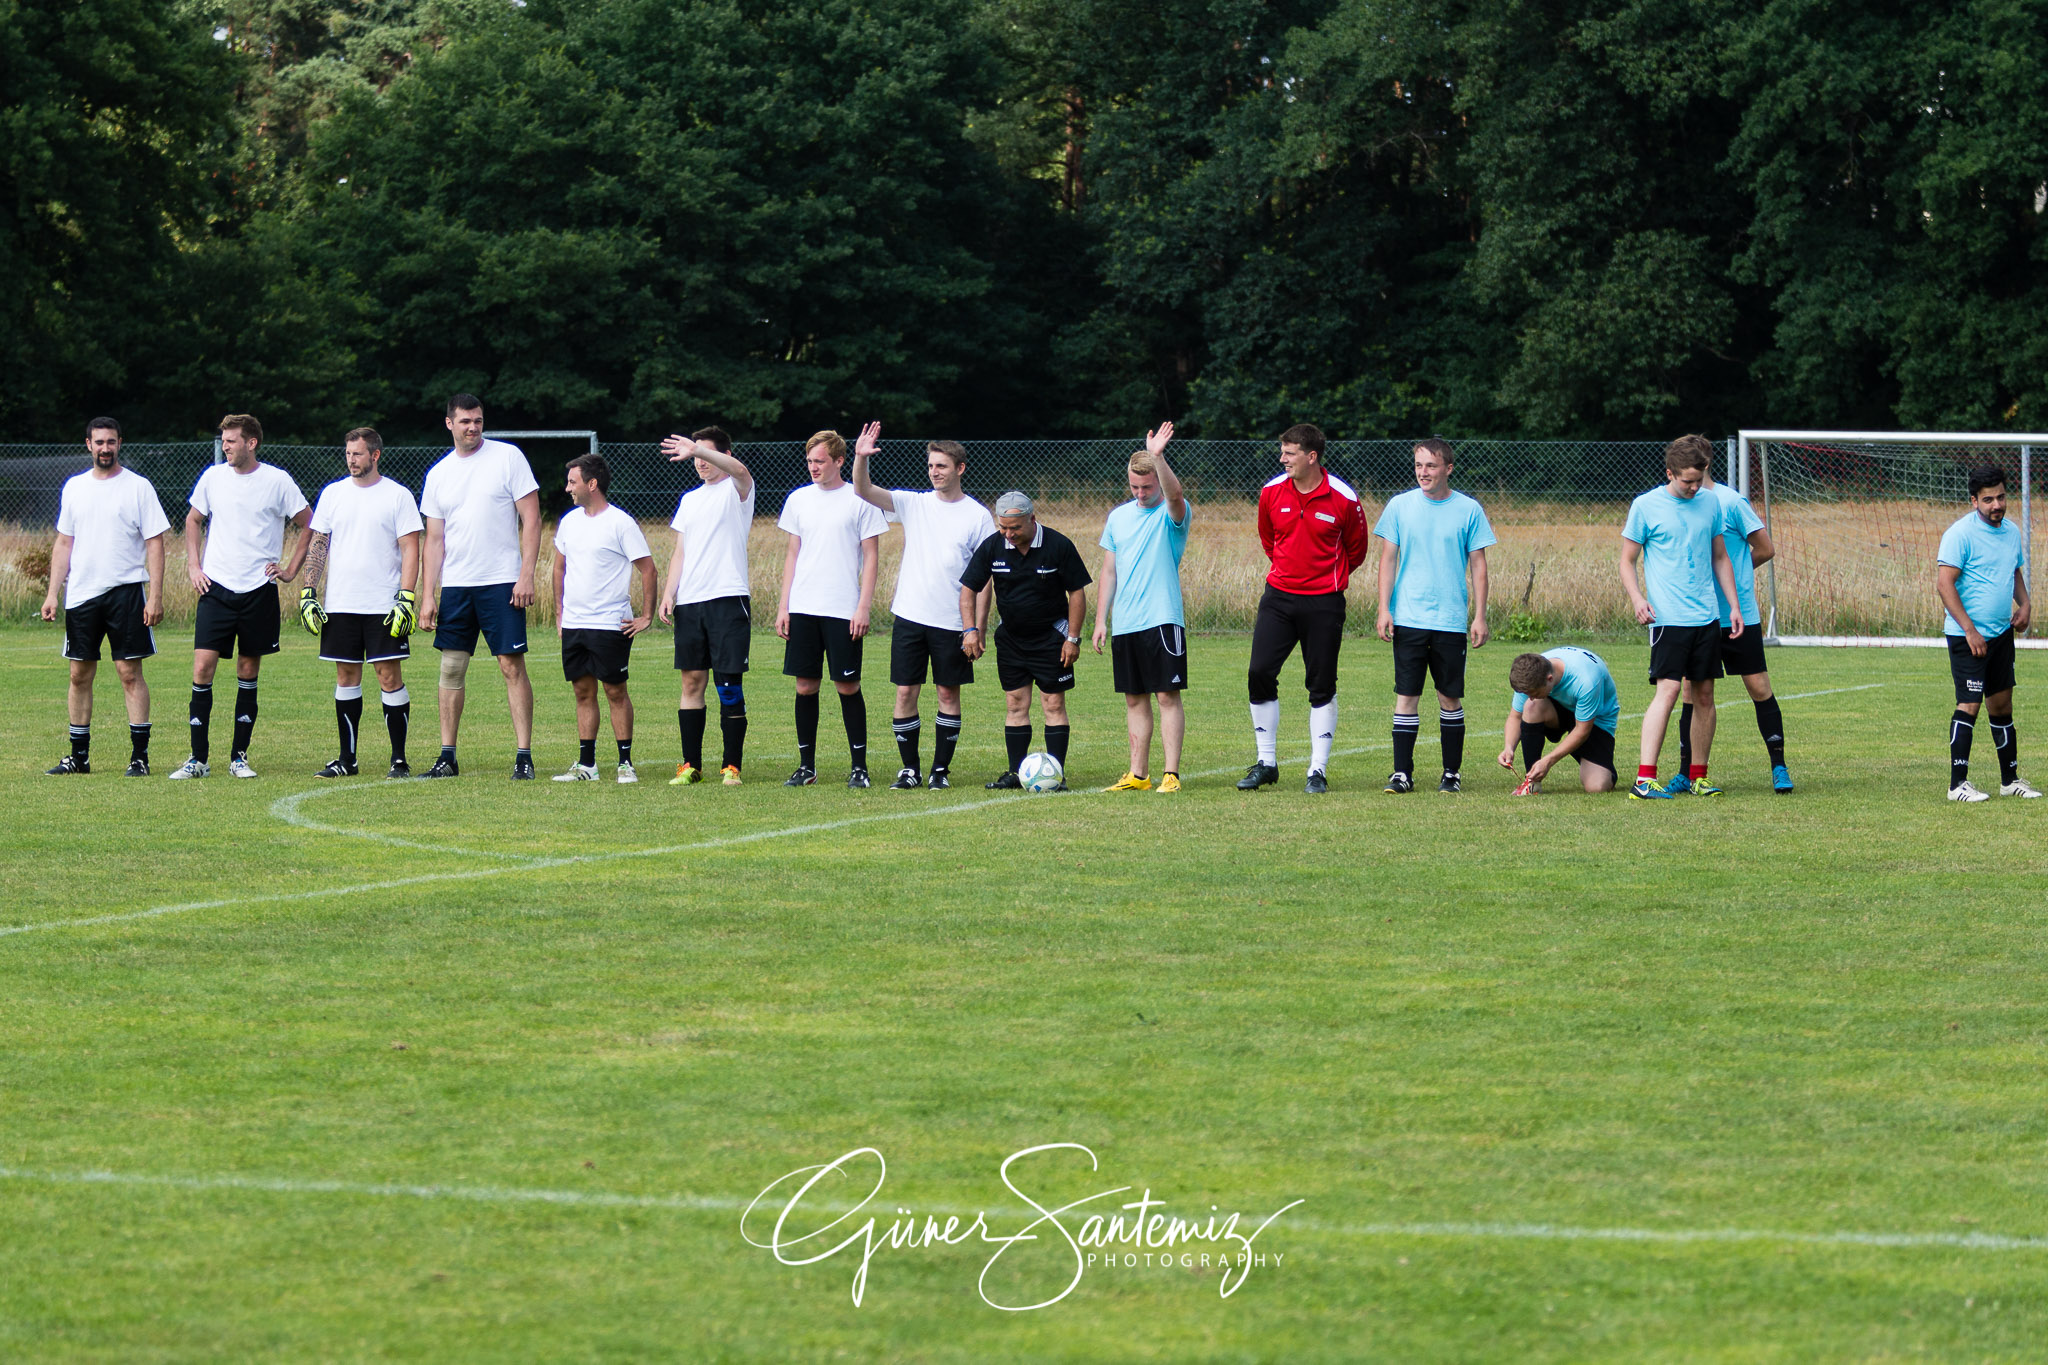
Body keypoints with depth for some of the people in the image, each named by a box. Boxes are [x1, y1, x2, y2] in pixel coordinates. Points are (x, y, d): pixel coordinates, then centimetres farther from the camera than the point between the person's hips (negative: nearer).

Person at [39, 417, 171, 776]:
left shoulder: (138, 487, -1)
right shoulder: (74, 487, 12)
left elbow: (154, 543, -4)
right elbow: (64, 543, 16)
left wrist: (155, 595, -11)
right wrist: (52, 593, 9)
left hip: (126, 591, -4)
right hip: (81, 594, 4)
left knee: (130, 672, -6)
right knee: (80, 674, 6)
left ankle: (140, 755, -3)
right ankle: (79, 756, 14)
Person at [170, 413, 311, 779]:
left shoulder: (277, 481, -2)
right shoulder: (213, 478, 5)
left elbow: (308, 525, 7)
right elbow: (193, 520, 21)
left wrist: (291, 570, 1)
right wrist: (194, 566, 9)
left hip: (259, 590, -1)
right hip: (216, 587, 1)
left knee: (248, 673, 4)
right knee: (202, 667, -8)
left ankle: (239, 756, 13)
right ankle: (198, 758, -5)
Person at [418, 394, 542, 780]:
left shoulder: (508, 457, -1)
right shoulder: (438, 474, 11)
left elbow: (531, 519, -3)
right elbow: (434, 540, 13)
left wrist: (526, 575, -12)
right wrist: (427, 595, 5)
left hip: (502, 582, -4)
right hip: (454, 585, 4)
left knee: (512, 665, -7)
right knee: (451, 668, 4)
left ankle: (524, 755, -6)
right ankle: (447, 757, 10)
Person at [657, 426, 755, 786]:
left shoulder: (736, 490, 2)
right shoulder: (689, 500, 21)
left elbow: (740, 470, -22)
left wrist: (697, 449, -34)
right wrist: (668, 594, 8)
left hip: (728, 598, -6)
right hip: (689, 602, 6)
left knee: (729, 684, -5)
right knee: (691, 680, 4)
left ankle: (732, 765, -1)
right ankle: (691, 765, 8)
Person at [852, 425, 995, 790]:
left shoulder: (978, 516, 0)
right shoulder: (914, 503, 7)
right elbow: (864, 492, -3)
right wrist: (861, 459, -21)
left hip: (952, 622, -2)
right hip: (910, 616, 2)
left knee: (949, 693, 4)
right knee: (905, 692, 0)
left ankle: (941, 769, 13)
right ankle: (909, 770, 8)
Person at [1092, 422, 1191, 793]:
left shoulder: (1172, 513, -3)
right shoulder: (1118, 517, 13)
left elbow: (1175, 493, -28)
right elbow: (1109, 572, 16)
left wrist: (1157, 457, -42)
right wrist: (1100, 619, 10)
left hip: (1163, 620, -5)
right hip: (1125, 623, 5)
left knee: (1167, 695, -6)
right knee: (1135, 699, 9)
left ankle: (1171, 774, -6)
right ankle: (1138, 774, 13)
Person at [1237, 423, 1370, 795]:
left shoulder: (1343, 499, -8)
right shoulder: (1272, 492, 1)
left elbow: (1355, 551, 7)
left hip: (1324, 603, -3)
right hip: (1278, 597, 3)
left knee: (1322, 686, 0)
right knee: (1260, 673, -6)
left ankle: (1319, 771, 8)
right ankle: (1266, 762, 7)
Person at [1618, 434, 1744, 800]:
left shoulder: (1710, 505, 11)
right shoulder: (1645, 506, -2)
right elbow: (1627, 562, 2)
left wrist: (1734, 605, 14)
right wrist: (1636, 598, -15)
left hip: (1707, 616, 5)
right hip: (1669, 617, -5)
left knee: (1704, 694, 5)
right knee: (1668, 689, -15)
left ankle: (1697, 776, 14)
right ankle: (1644, 779, -17)